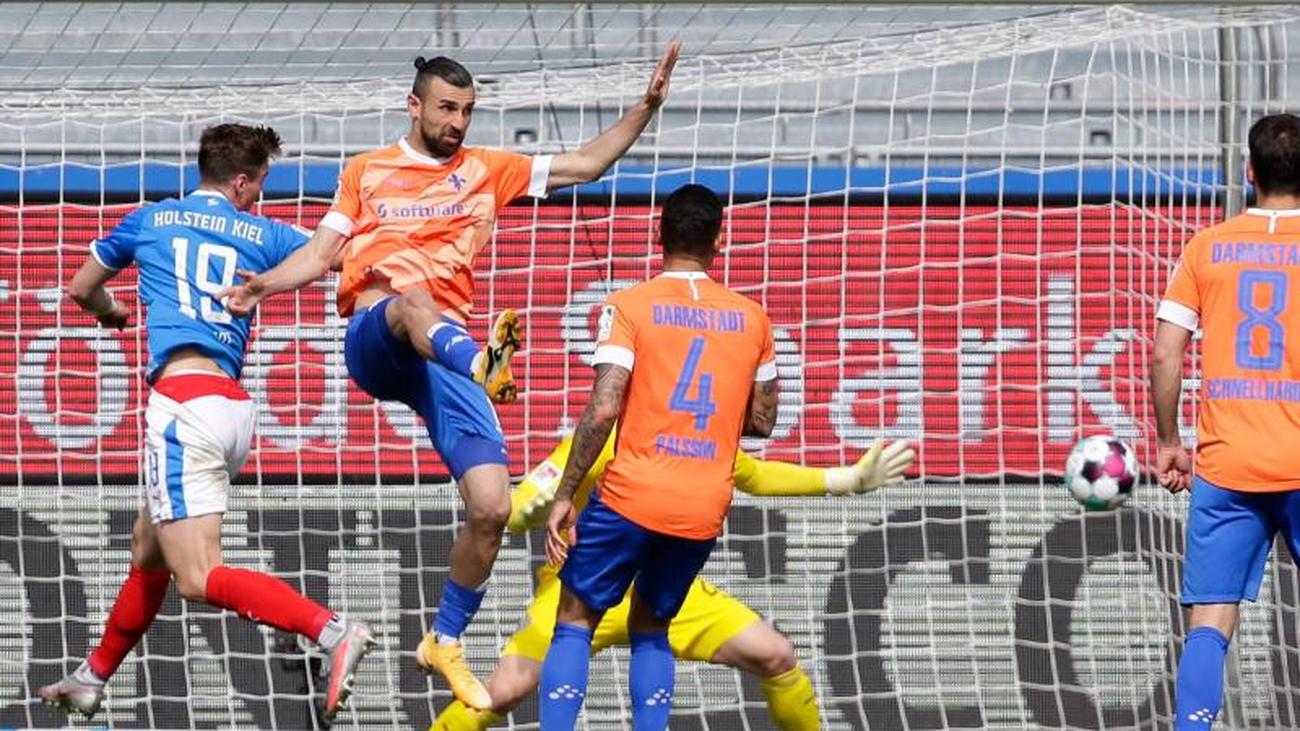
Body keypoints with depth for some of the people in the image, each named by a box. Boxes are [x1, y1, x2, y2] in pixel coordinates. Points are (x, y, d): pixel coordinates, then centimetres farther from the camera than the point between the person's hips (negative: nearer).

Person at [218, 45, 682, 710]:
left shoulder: (485, 170, 20)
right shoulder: (366, 172, 17)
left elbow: (585, 164, 21)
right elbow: (319, 255, 13)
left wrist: (646, 107, 11)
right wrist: (264, 284, -6)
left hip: (445, 350, 3)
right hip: (374, 340, -3)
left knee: (491, 507, -11)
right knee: (413, 300, -42)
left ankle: (446, 641, 8)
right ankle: (484, 362, -76)